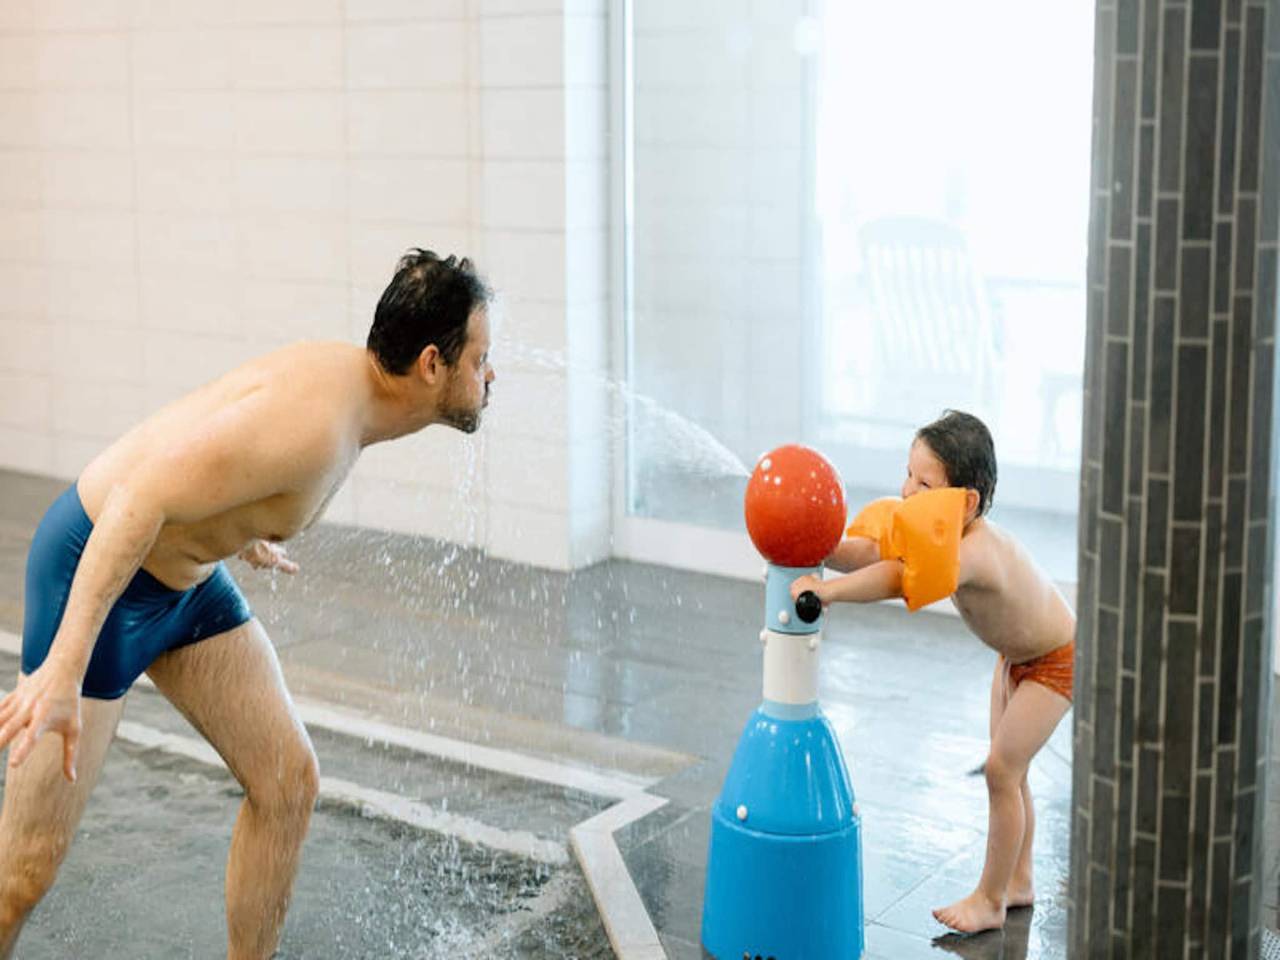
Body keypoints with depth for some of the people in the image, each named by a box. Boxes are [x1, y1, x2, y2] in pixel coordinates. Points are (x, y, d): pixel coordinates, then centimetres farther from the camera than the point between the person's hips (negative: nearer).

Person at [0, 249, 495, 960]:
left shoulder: (351, 383, -1)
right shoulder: (317, 416, -31)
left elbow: (209, 436, 17)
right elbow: (141, 499, -35)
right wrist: (65, 668, -39)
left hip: (188, 576, 9)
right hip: (96, 573, -9)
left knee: (287, 780, 5)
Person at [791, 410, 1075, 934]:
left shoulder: (975, 550, -42)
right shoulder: (941, 530, -15)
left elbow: (901, 577, -59)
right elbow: (869, 551, -26)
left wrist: (828, 590, -68)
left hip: (1057, 661, -9)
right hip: (1016, 653, 9)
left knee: (1002, 769, -7)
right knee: (1007, 769, 15)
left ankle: (990, 899, 7)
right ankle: (1018, 882, 30)